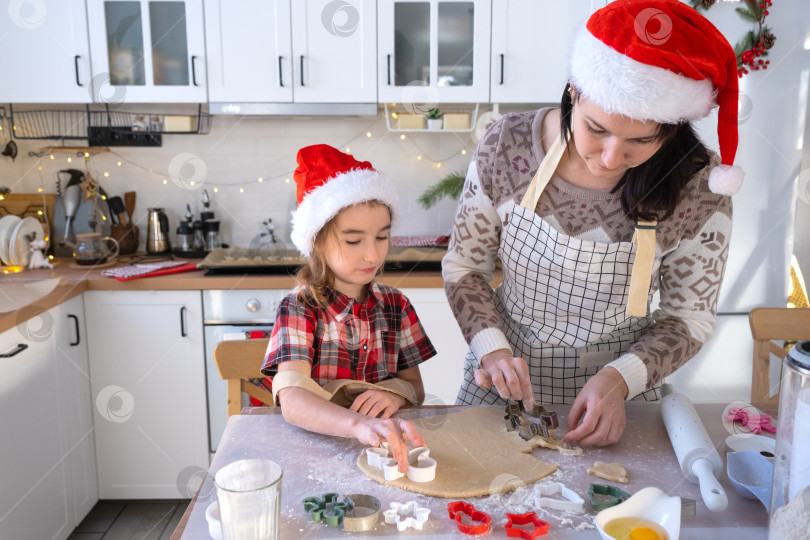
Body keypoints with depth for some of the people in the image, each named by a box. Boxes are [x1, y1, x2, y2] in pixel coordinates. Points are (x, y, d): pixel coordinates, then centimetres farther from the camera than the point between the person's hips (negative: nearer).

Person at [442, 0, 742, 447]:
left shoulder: (697, 186, -18)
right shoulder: (507, 146, -16)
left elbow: (690, 315, -6)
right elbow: (463, 266, -3)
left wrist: (619, 379, -21)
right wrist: (491, 347, -18)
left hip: (616, 399, 2)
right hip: (504, 384, -1)